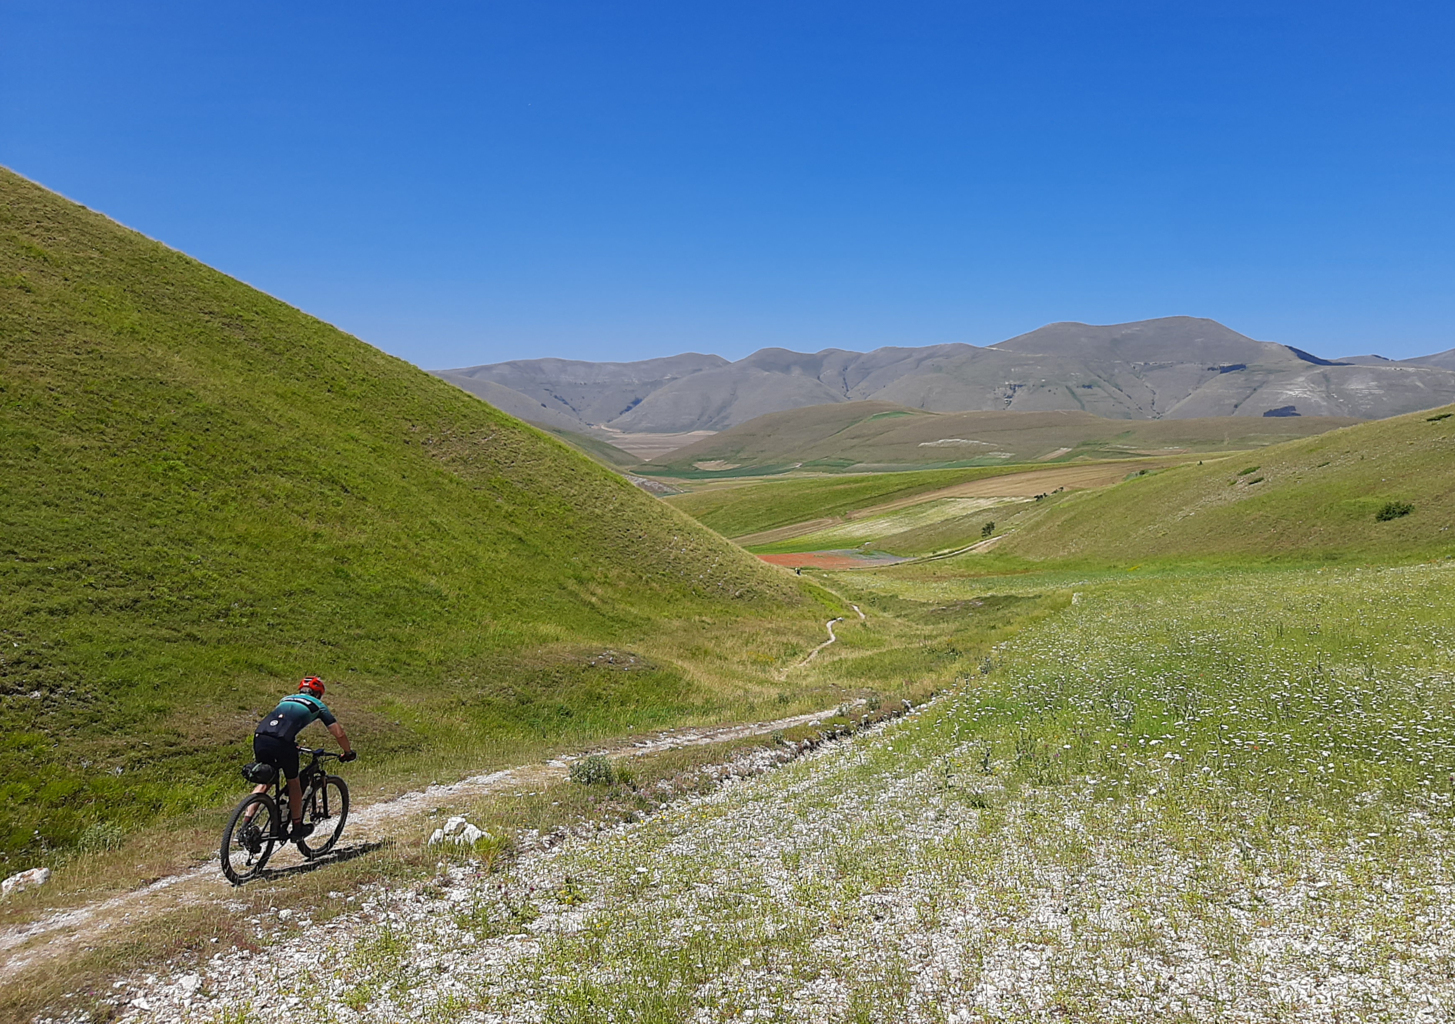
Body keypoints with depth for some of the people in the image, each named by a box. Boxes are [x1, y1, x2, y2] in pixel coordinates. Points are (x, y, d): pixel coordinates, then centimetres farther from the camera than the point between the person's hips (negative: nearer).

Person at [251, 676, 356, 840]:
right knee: (293, 783, 16)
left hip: (259, 737, 4)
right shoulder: (317, 705, 23)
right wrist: (348, 752, 36)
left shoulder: (286, 699, 35)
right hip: (281, 742, -4)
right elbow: (339, 734, 19)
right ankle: (297, 829, 25)